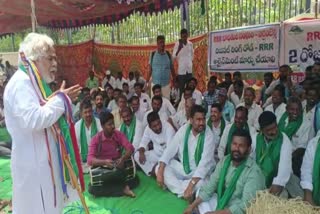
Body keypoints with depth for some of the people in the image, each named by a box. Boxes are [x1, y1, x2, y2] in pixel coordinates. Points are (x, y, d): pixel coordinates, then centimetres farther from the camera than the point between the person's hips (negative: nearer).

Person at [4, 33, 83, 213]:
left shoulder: (34, 81, 13)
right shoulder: (21, 83, -18)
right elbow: (33, 120, -31)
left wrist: (56, 100, 4)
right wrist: (61, 99, -21)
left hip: (43, 159, 10)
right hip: (33, 162, -10)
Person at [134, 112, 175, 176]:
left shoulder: (168, 128, -25)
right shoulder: (148, 129, -10)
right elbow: (143, 143, 2)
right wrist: (141, 153, -19)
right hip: (157, 154, 5)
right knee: (137, 155, -11)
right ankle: (153, 172, -11)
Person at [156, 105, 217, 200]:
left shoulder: (208, 135, -20)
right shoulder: (183, 130, -10)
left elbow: (205, 162, -28)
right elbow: (169, 150, -8)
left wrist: (191, 186, -37)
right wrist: (160, 172, -20)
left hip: (200, 172, -3)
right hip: (182, 167, 4)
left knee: (201, 183, -36)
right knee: (159, 168, -15)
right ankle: (183, 192, -20)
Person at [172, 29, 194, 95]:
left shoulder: (190, 44, 5)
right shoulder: (177, 44, -8)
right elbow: (174, 57, -14)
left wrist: (190, 63, 15)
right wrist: (179, 48, -27)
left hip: (189, 69, 4)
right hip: (181, 70, -4)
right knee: (181, 88, 1)